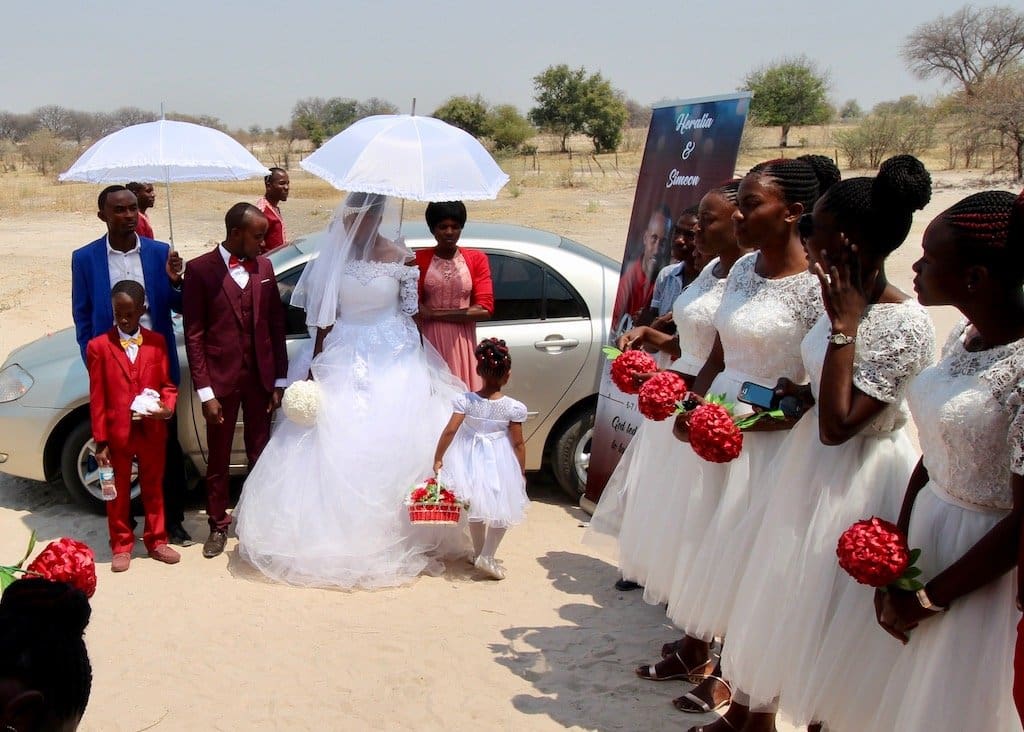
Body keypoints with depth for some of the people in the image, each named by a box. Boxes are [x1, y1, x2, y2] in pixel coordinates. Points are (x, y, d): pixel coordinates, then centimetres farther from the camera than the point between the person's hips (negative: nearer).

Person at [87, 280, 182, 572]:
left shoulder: (157, 342, 1)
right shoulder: (99, 346, -6)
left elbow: (167, 384, 7)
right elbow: (97, 398, -5)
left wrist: (167, 407, -15)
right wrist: (100, 441, -6)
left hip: (153, 431, 2)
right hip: (117, 433, -2)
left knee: (154, 488, 15)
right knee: (118, 492, 11)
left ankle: (156, 541, 30)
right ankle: (121, 546, 25)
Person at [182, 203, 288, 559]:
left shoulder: (264, 267, 4)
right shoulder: (200, 269, -8)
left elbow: (276, 326, 7)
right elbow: (193, 335, -8)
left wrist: (280, 380, 3)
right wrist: (205, 391, -11)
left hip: (260, 378, 3)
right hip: (221, 380, -3)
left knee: (261, 454, 11)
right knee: (218, 460, 10)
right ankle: (218, 525, 25)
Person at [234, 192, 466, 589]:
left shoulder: (401, 259, -6)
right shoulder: (335, 254, 0)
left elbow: (412, 318, -2)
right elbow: (323, 319, 4)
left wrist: (422, 372, -3)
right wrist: (315, 369, 1)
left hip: (393, 363, -2)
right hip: (343, 360, 3)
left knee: (390, 451, -1)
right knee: (336, 453, 2)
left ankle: (393, 539, 12)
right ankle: (336, 538, 13)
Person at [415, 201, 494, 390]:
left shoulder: (476, 259, 5)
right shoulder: (419, 260, 4)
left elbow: (485, 309, -4)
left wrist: (437, 314, -8)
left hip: (461, 343, 1)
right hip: (430, 340, 0)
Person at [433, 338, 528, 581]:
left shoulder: (465, 400, -14)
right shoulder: (513, 407, -16)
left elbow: (449, 432, -15)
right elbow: (518, 443, -10)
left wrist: (438, 459, -5)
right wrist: (522, 472, 3)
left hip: (471, 458, 3)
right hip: (500, 461, -3)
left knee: (476, 508, 23)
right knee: (503, 510, 14)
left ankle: (479, 552, 36)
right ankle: (486, 557, 6)